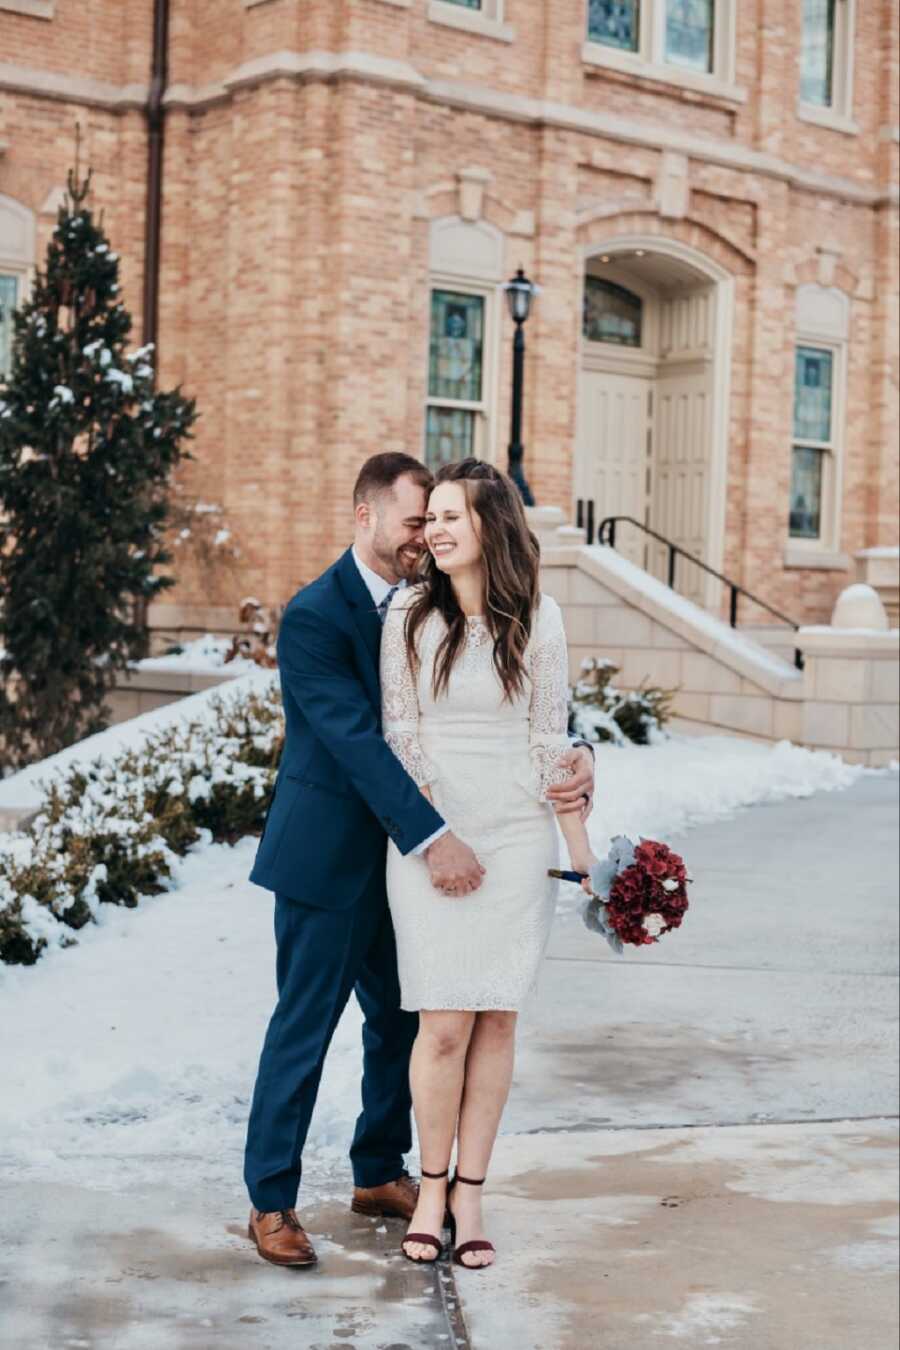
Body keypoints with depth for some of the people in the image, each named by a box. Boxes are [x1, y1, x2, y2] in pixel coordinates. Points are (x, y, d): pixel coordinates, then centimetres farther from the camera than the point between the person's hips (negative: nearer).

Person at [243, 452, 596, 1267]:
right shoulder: (314, 617, -16)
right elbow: (357, 740, -24)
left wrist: (574, 754, -16)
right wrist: (431, 838, -31)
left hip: (402, 855, 7)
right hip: (329, 856, -7)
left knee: (401, 1021, 14)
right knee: (303, 1030, 2)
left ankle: (379, 1174, 30)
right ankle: (271, 1200, 14)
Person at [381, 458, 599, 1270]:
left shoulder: (538, 619, 0)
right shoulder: (410, 617, -1)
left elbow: (551, 741, 4)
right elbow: (399, 737, 1)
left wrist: (580, 847, 4)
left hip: (518, 840, 1)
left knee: (497, 1019, 4)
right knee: (444, 1023, -3)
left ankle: (470, 1192, 16)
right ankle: (432, 1186, 15)